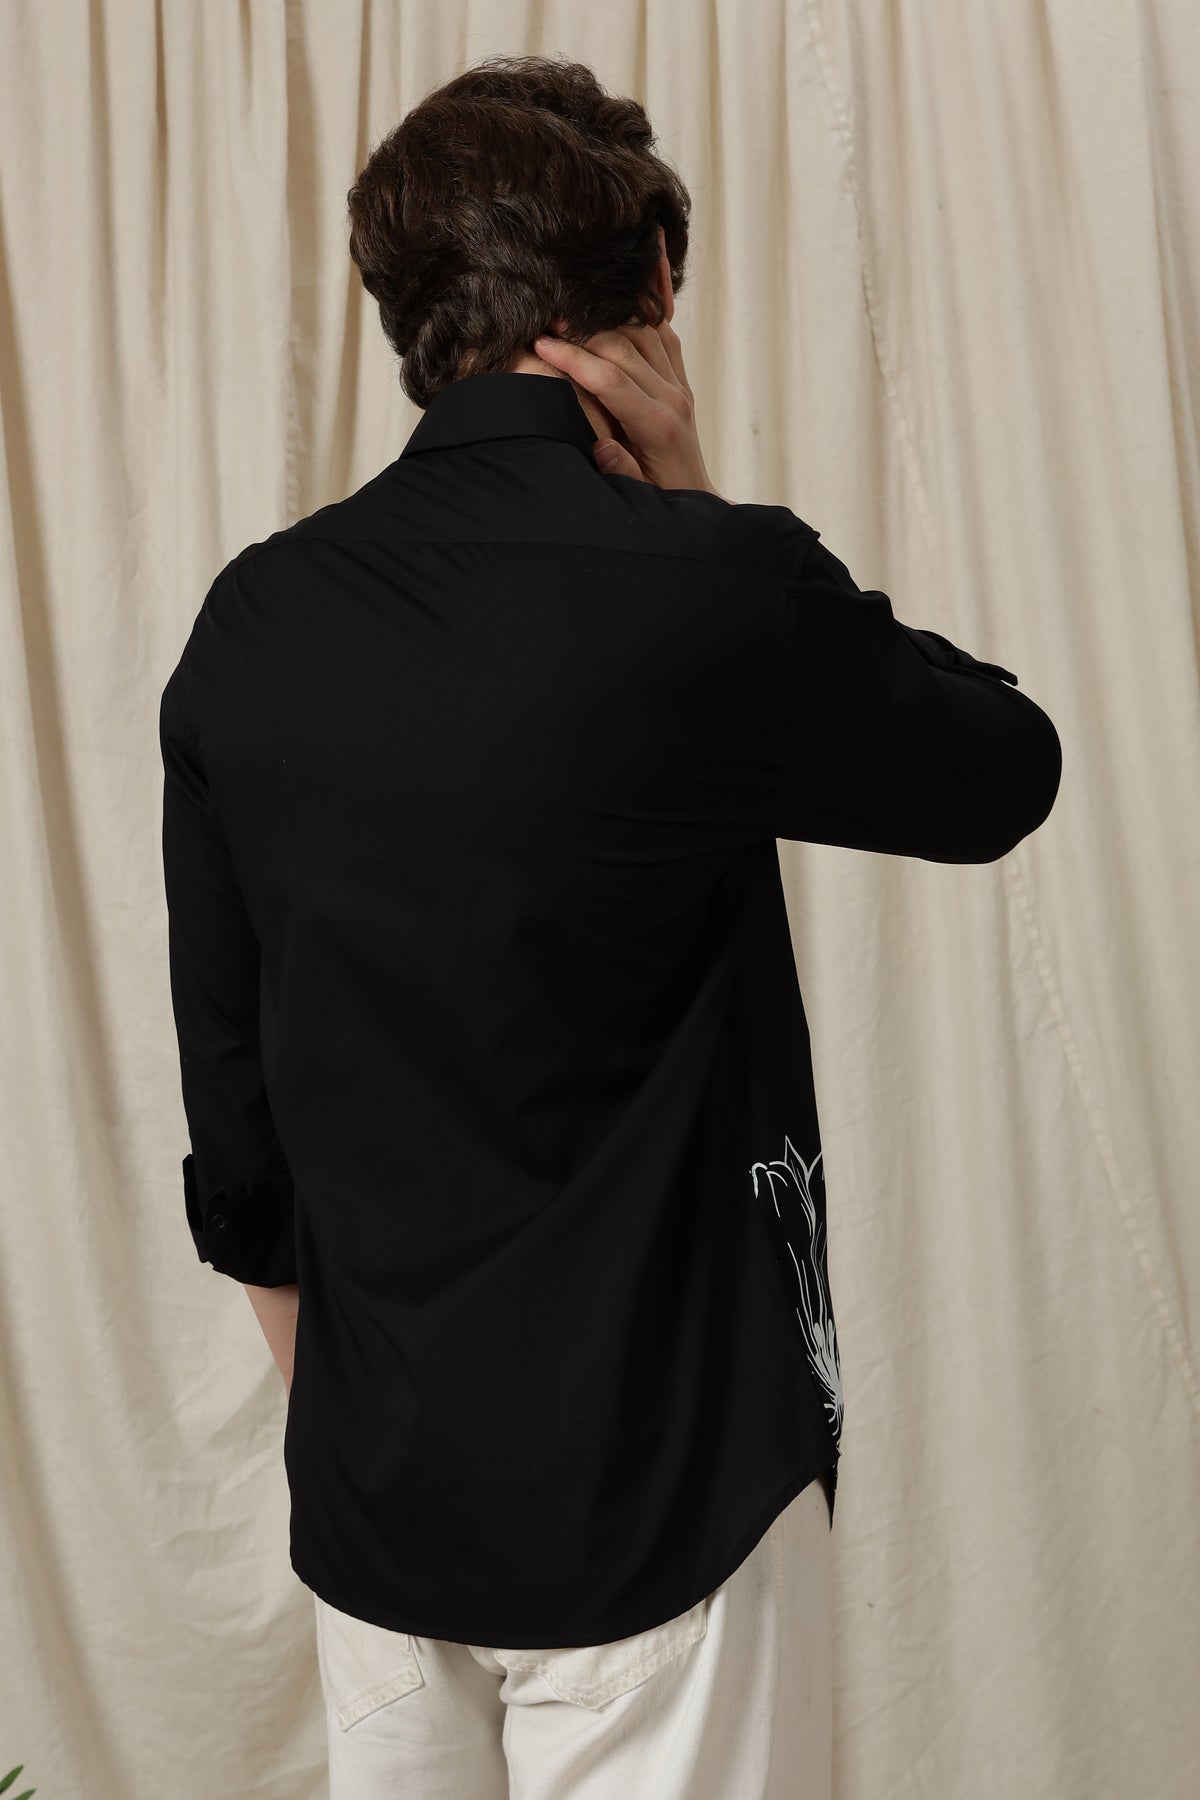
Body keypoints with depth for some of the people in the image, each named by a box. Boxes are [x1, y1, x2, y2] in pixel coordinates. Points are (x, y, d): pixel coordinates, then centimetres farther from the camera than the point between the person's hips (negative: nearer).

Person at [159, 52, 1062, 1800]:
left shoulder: (247, 628, -1)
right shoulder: (710, 593, -18)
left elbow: (232, 1142, 5)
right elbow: (1008, 768, 2)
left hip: (370, 1508, 5)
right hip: (658, 1500, -5)